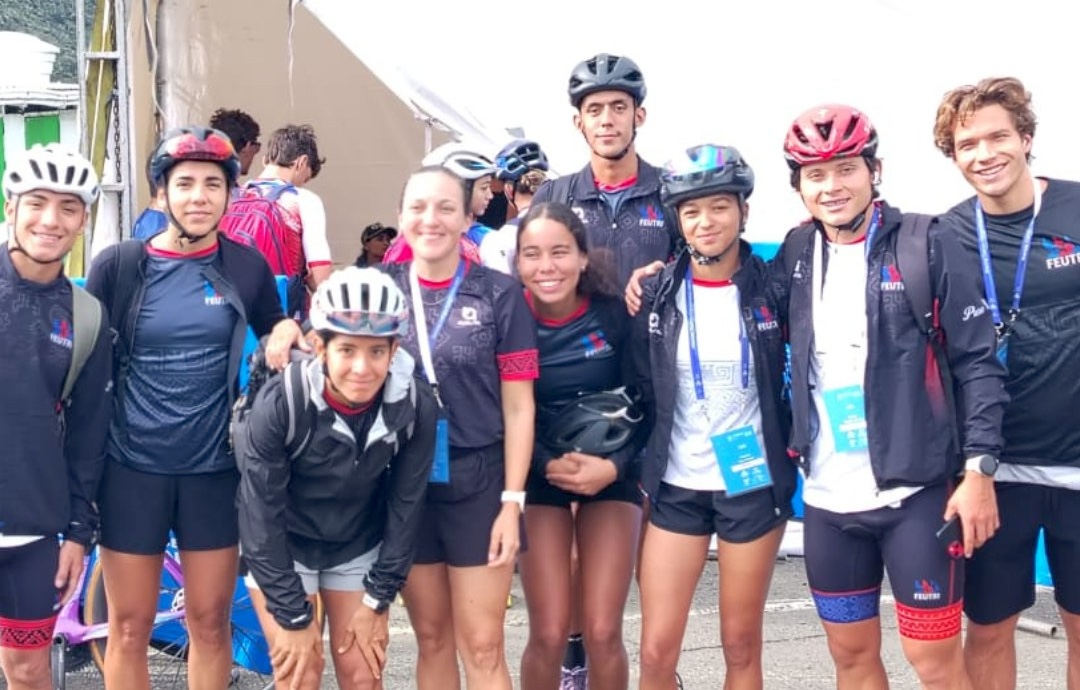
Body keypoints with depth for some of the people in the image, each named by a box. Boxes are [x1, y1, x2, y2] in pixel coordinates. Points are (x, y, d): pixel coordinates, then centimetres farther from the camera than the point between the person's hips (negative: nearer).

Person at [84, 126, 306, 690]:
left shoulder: (247, 267, -1)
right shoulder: (117, 265, -5)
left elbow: (274, 335, 16)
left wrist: (285, 335, -8)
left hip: (214, 469, 1)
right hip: (132, 468, -1)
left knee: (209, 622, 11)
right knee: (130, 627, 8)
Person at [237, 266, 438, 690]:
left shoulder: (415, 406, -21)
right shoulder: (282, 401, -28)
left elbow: (407, 505, -9)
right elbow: (261, 514, -21)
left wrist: (378, 600, -6)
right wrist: (292, 615, -17)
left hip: (358, 548, 2)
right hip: (281, 548, -2)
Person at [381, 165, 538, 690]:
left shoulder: (500, 295, -4)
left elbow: (518, 407, -3)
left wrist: (512, 502, -7)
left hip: (478, 485, -2)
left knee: (482, 647, 2)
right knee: (432, 639, 13)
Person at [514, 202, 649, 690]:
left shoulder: (614, 313, -11)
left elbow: (644, 403, -4)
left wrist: (614, 466, -18)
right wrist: (548, 466, -18)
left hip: (612, 477, 0)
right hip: (540, 479, 0)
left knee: (603, 632, -4)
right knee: (549, 634, -5)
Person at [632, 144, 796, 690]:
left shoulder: (770, 287, -5)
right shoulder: (657, 294, -2)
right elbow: (638, 389, 6)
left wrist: (791, 445, 1)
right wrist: (638, 469, 5)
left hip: (753, 485, -1)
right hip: (676, 486, 1)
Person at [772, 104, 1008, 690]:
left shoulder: (928, 246, -6)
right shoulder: (795, 255, 6)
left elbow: (977, 362, -6)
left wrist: (979, 470, -11)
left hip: (917, 491, -4)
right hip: (828, 498, 5)